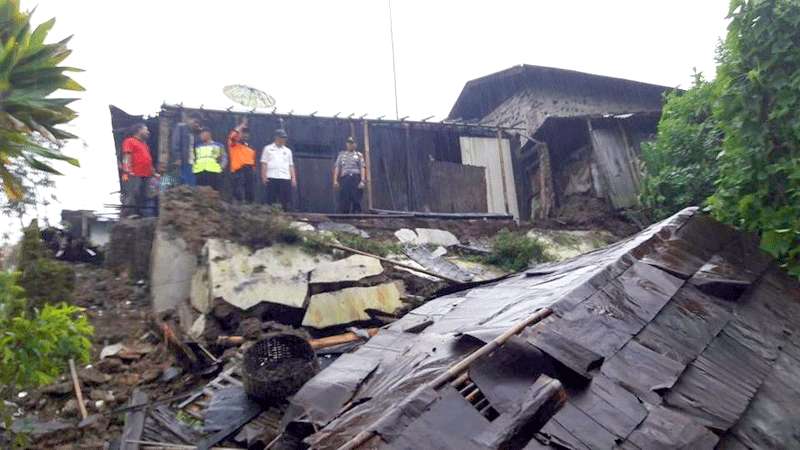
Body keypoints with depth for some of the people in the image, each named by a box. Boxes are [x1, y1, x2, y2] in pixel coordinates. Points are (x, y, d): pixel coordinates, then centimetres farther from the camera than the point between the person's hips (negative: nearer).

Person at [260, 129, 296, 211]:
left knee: (286, 201, -1)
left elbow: (291, 166, 15)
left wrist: (293, 178, 6)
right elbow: (264, 164, 5)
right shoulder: (268, 149, 9)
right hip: (272, 178, -2)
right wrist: (263, 177, -5)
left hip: (285, 178, 2)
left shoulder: (288, 151, 18)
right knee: (271, 200, -2)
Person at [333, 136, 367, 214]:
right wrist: (335, 180, 1)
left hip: (356, 178, -1)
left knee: (356, 201, -7)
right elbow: (337, 167, 14)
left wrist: (362, 181, -8)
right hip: (344, 178, 1)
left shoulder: (359, 155, 16)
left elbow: (362, 168, 6)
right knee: (343, 202, -3)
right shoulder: (341, 154, 21)